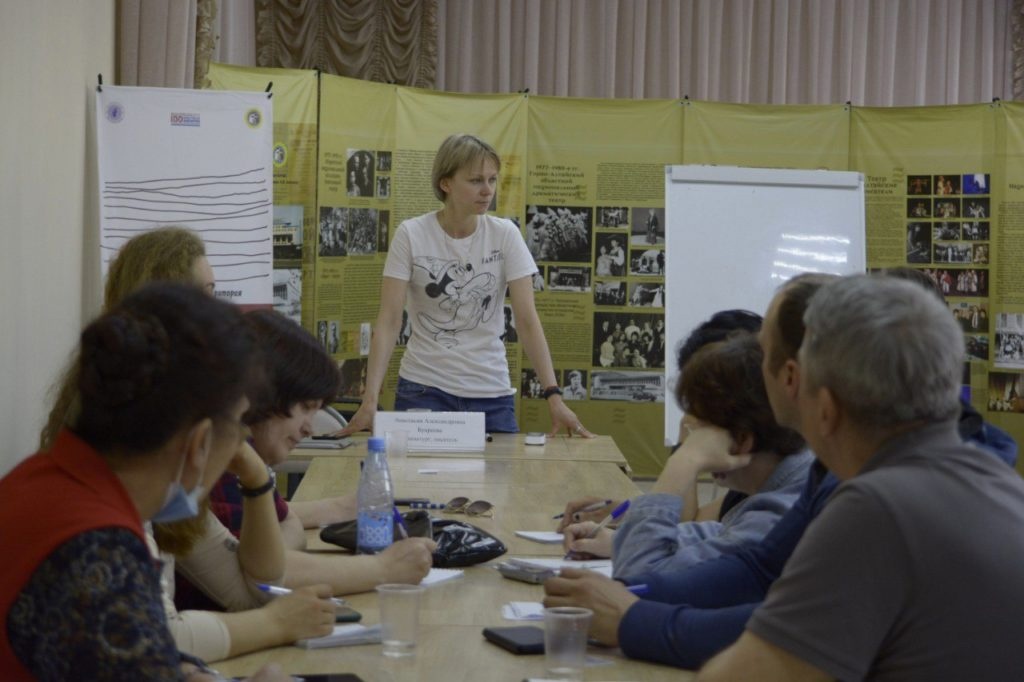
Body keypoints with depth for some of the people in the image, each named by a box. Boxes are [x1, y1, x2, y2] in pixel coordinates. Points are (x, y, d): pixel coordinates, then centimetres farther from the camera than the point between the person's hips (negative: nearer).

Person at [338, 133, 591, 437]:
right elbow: (389, 321, -11)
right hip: (423, 389, -1)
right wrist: (371, 398, -21)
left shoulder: (505, 234, -4)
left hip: (492, 392, 2)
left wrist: (554, 396, -15)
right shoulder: (410, 235, -8)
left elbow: (527, 320, -6)